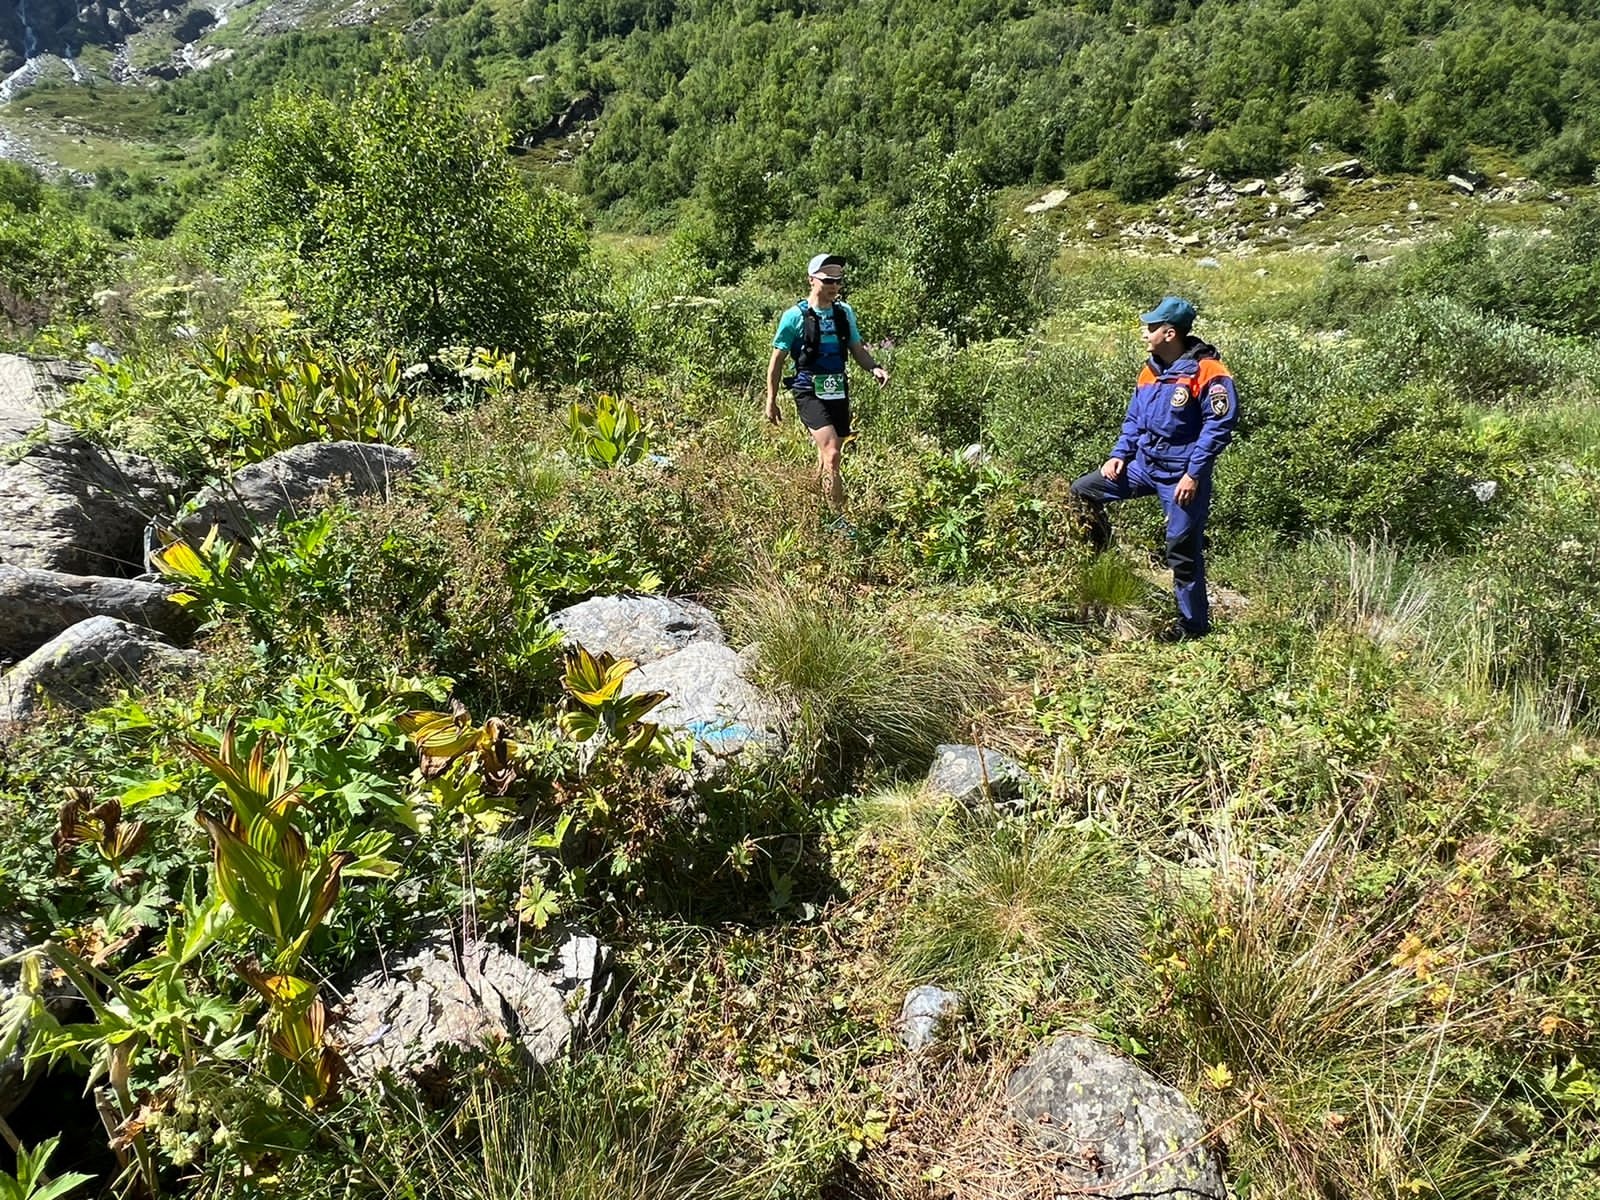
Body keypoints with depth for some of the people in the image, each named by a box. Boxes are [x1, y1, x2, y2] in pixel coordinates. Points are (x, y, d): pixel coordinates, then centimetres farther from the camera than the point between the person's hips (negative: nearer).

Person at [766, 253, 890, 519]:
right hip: (809, 393, -6)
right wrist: (771, 401, -1)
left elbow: (857, 349, 15)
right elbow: (777, 360, -1)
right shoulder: (795, 316, -7)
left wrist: (874, 367, -6)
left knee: (827, 457, 13)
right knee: (832, 455, -20)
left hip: (838, 392, 6)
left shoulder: (845, 312, 7)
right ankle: (839, 520, -18)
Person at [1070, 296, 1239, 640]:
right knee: (1081, 491, 3)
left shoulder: (1207, 372, -16)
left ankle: (1194, 624, 15)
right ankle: (1100, 557, 20)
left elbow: (1219, 426, -18)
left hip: (1181, 475, -7)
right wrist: (1119, 454, 2)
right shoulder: (1151, 371, 8)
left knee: (1183, 551, 0)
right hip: (1144, 464, 8)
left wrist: (1193, 474, -21)